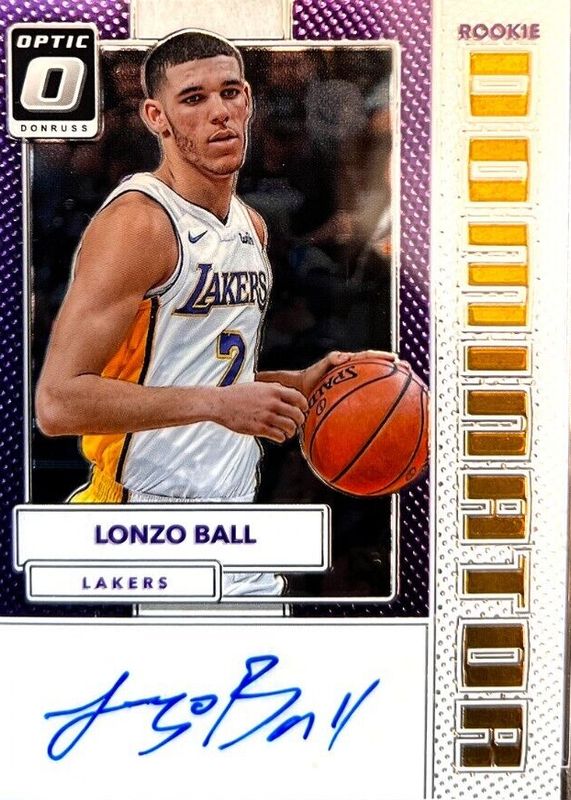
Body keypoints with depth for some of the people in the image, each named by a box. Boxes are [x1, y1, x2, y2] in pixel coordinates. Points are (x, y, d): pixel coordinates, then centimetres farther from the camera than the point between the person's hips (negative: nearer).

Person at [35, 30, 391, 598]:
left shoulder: (252, 227, 11)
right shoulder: (137, 222, -16)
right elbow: (58, 402, -22)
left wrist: (294, 384, 6)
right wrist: (218, 404, -26)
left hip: (237, 523, 8)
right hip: (150, 537, -8)